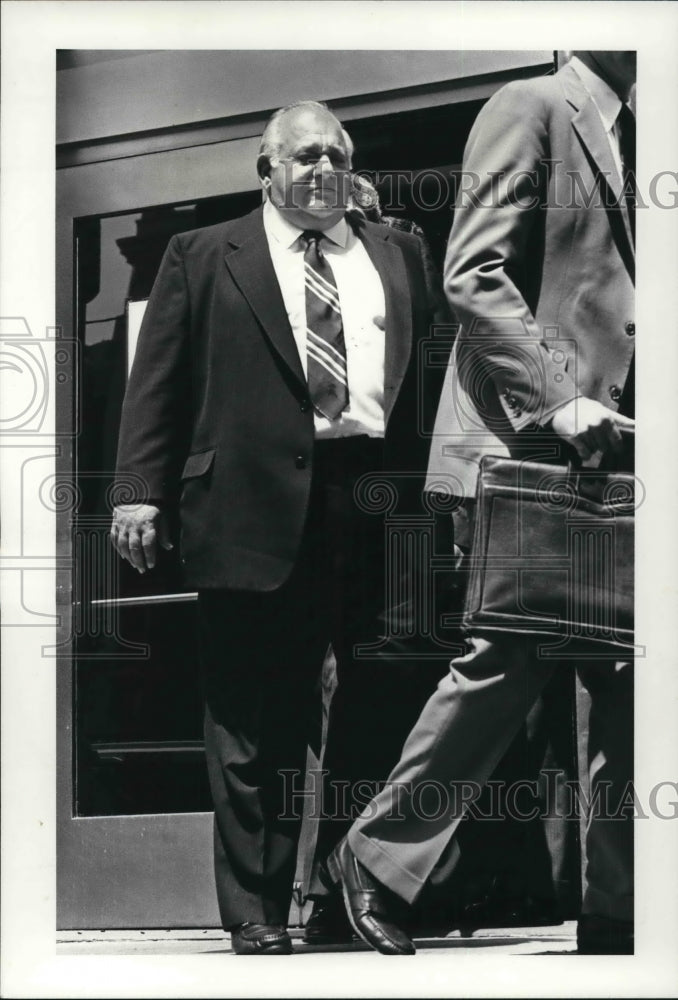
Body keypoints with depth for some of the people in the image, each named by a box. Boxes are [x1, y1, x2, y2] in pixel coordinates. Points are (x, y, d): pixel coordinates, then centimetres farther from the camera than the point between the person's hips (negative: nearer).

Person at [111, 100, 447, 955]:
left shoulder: (397, 256, 18)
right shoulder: (203, 258, 11)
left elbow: (429, 373, 11)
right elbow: (157, 381, 6)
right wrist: (140, 491, -5)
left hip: (378, 507, 2)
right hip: (257, 514, -2)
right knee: (255, 729, 2)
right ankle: (255, 915, 8)